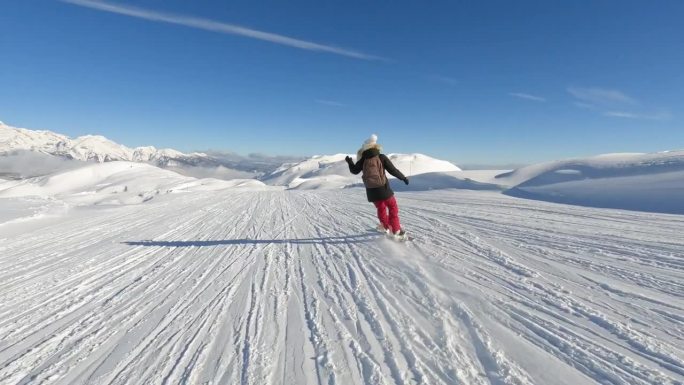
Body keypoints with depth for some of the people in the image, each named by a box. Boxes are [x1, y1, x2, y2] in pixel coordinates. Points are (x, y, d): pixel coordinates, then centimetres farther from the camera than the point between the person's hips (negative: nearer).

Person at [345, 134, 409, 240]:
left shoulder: (363, 159, 0)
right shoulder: (382, 157, -7)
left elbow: (355, 171, 7)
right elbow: (393, 170, -6)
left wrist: (349, 162, 25)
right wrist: (403, 178, 8)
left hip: (371, 190, 4)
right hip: (383, 188, -4)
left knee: (381, 208, 23)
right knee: (393, 207, 9)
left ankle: (386, 227, 37)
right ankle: (396, 230, 4)